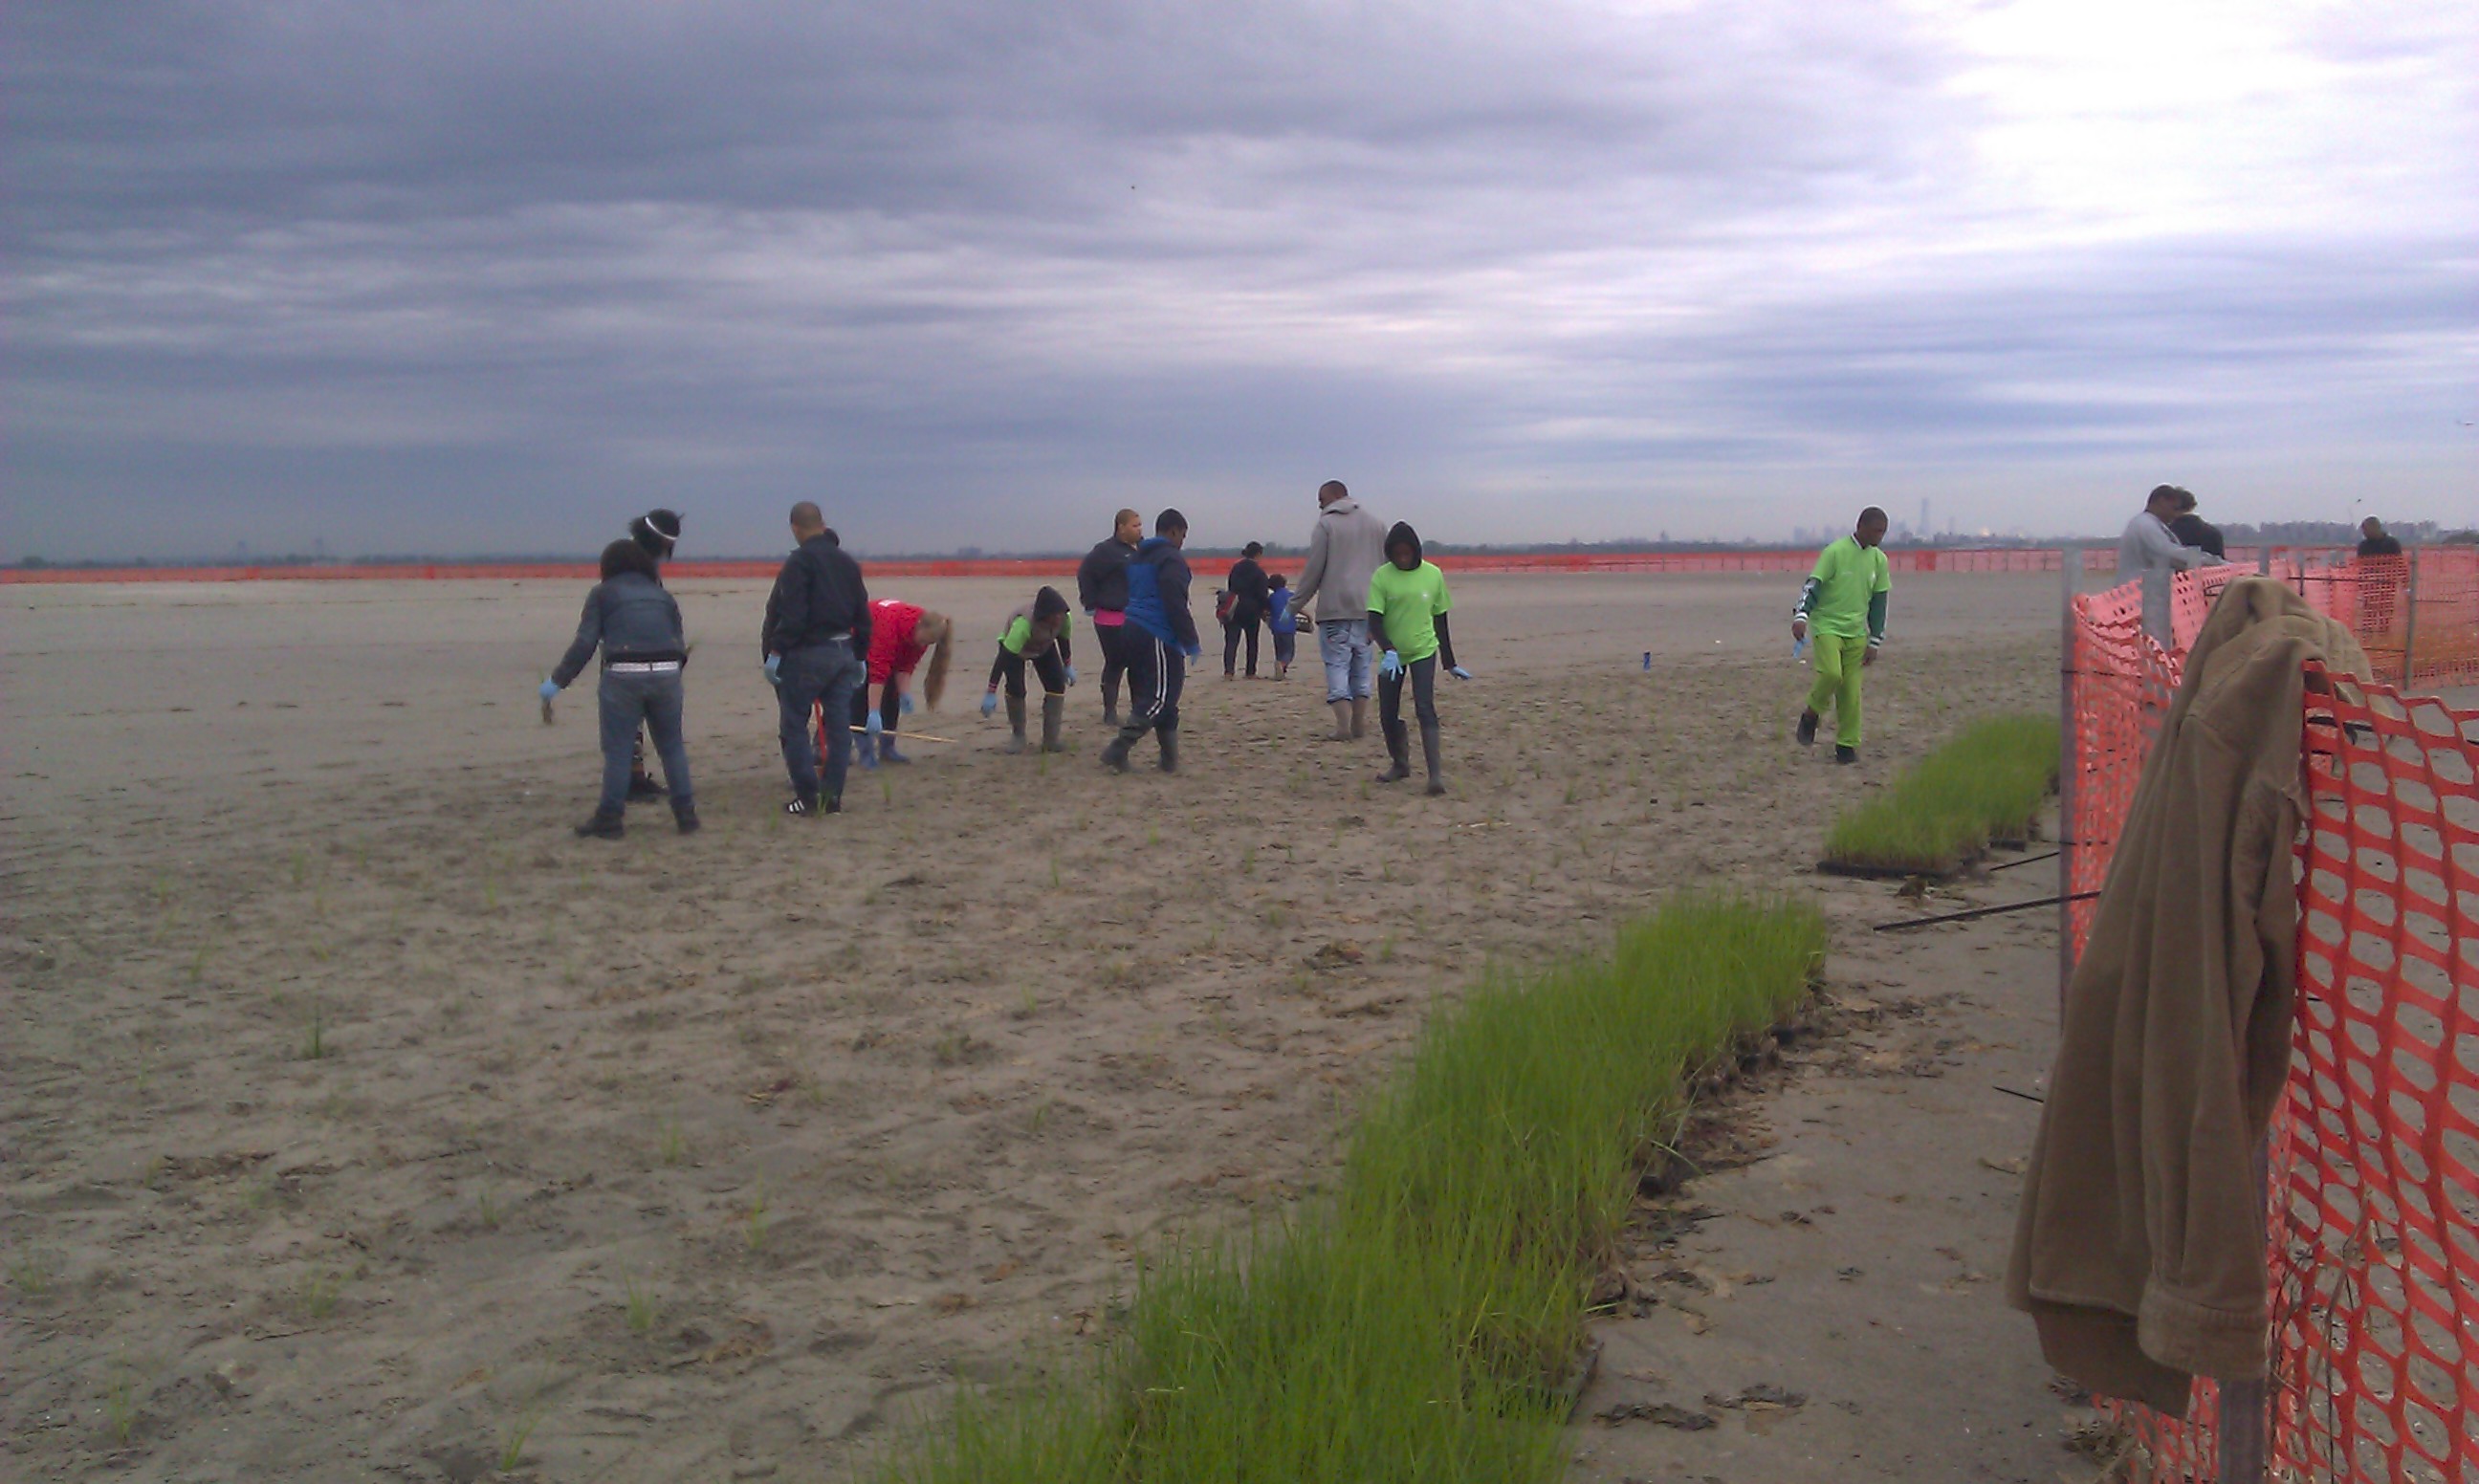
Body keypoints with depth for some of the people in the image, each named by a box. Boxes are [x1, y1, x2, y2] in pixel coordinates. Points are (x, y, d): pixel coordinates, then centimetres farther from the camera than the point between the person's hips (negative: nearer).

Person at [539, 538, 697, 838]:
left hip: (624, 675, -3)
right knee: (672, 746, 14)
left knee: (617, 751, 3)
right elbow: (680, 647, 15)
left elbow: (584, 644, 0)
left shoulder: (602, 593, 10)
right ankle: (686, 814, 16)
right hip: (667, 674, 3)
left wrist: (556, 682, 1)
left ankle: (609, 820, 6)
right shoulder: (662, 595, 20)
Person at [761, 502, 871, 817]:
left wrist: (776, 650, -13)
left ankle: (807, 797, -1)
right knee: (839, 725, 8)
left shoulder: (799, 561, -9)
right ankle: (834, 797, 10)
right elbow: (862, 614, 15)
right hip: (844, 652, 7)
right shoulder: (848, 563, 12)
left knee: (794, 725, 2)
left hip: (808, 654, -7)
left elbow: (792, 613, -18)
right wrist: (859, 655, 21)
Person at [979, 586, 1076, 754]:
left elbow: (1063, 639, -7)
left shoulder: (1064, 618, -32)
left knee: (1057, 683, -11)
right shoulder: (1023, 623, -47)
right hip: (1014, 647, -4)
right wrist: (991, 693, -45)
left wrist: (1067, 666, 5)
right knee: (1015, 687, -22)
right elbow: (1003, 658, -45)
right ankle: (1017, 736, -1)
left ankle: (1051, 739, -1)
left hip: (1045, 646, 4)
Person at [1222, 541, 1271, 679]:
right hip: (1251, 611, -3)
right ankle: (1251, 672, 16)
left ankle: (1228, 671, -15)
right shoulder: (1259, 572, -8)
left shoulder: (1235, 568, 6)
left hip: (1234, 609, 3)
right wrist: (1264, 611, 6)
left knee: (1231, 641, -1)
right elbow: (1262, 595, -7)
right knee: (1252, 643, 12)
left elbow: (1229, 587, 12)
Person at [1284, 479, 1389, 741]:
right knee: (1361, 666, 13)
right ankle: (1360, 723, 12)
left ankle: (1343, 725, -13)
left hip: (1335, 609, -5)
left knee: (1337, 665, -4)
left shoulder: (1326, 524, -3)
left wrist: (1295, 604, 2)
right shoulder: (1375, 524, 14)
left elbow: (1313, 570, -6)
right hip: (1367, 609, 5)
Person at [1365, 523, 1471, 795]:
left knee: (1425, 708, -15)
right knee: (1387, 714, 6)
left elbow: (1440, 620, 5)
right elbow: (1374, 620, -11)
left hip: (1424, 651, -1)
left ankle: (1436, 773, -17)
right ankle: (1400, 764, 28)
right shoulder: (1381, 577, -8)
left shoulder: (1433, 575, -5)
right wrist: (1388, 651, -29)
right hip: (1391, 654, 2)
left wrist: (1450, 663, 9)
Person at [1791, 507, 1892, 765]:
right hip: (1827, 625, -5)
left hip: (1856, 631, 5)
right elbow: (1813, 585, -12)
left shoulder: (1879, 560, 6)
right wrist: (1801, 615, -27)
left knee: (1851, 690, 0)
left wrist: (1874, 642, 10)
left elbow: (1879, 602, 12)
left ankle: (1847, 744, 11)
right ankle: (1811, 714, 2)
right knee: (1831, 673, -25)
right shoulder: (1835, 552, -11)